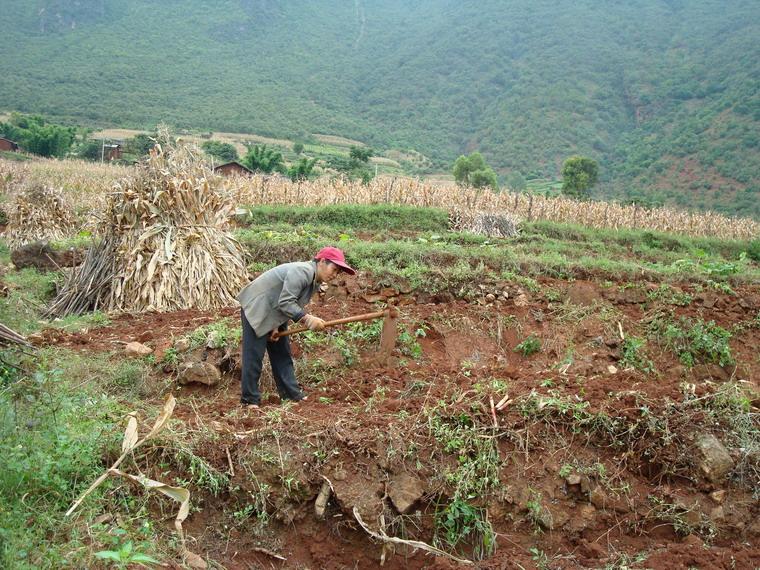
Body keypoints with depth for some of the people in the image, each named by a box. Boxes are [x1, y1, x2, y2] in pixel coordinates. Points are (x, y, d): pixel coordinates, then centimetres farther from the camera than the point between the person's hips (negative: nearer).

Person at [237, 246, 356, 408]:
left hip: (274, 315, 10)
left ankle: (291, 393, 20)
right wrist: (307, 319, -34)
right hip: (256, 309, -10)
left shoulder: (315, 282, 4)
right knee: (254, 355, -7)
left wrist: (276, 327, -3)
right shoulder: (302, 271, -27)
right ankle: (250, 399, 0)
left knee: (282, 353, 13)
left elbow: (293, 304, 6)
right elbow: (285, 303, -30)